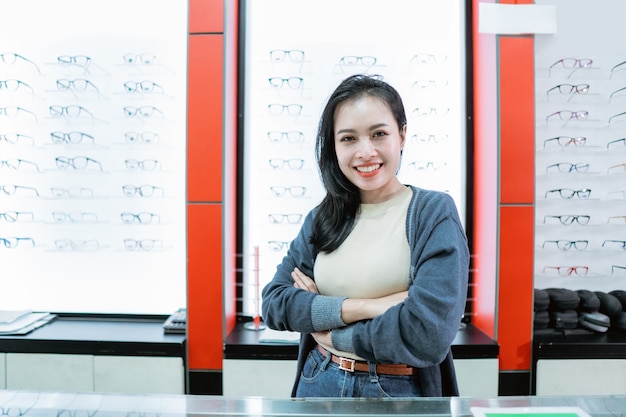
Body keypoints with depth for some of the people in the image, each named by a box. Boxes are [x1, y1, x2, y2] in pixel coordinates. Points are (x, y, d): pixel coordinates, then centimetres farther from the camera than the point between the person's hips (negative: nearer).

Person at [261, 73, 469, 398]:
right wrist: (364, 307, -21)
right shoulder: (321, 218, -2)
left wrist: (331, 332, -11)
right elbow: (274, 301, -9)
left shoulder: (435, 212, -14)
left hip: (400, 389, -3)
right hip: (318, 384, 4)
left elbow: (428, 334, -23)